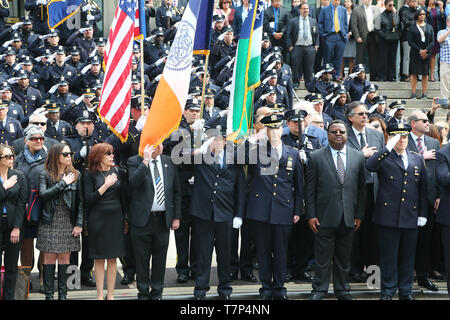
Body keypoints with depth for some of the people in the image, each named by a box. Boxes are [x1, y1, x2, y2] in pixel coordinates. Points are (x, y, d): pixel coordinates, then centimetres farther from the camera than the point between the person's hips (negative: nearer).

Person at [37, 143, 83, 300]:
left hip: (68, 223, 2)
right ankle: (48, 294, 3)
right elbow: (43, 195, -14)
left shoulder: (76, 175, 7)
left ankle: (62, 294, 9)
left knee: (64, 259, 3)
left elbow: (80, 201, 7)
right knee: (49, 258, 0)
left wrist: (79, 223, -1)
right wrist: (62, 183, -12)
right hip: (49, 223, -2)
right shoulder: (45, 175, 1)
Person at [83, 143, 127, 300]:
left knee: (113, 259, 4)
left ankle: (111, 294, 11)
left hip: (115, 218, 3)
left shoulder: (117, 172, 8)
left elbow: (123, 197, 13)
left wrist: (125, 218, 10)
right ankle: (100, 295, 8)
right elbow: (88, 200, -10)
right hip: (97, 220, -3)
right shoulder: (90, 175, -3)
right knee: (99, 259, 2)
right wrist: (105, 185, -15)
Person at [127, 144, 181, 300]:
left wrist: (176, 217, 7)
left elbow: (176, 191, 10)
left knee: (160, 258, 9)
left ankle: (157, 293, 20)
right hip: (142, 218, -3)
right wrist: (145, 161, -25)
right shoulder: (134, 162, -4)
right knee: (142, 259, 5)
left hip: (163, 219, 3)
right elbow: (133, 182, -23)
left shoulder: (169, 162, 7)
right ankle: (143, 293, 16)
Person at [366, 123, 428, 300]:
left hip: (411, 217, 4)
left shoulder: (417, 159, 13)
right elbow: (369, 166, -22)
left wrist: (422, 214, 9)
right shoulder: (384, 157, 0)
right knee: (388, 257, 2)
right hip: (388, 215, -3)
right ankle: (388, 291, 11)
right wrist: (389, 147, -24)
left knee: (407, 257, 9)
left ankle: (405, 291, 20)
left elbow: (423, 188, 14)